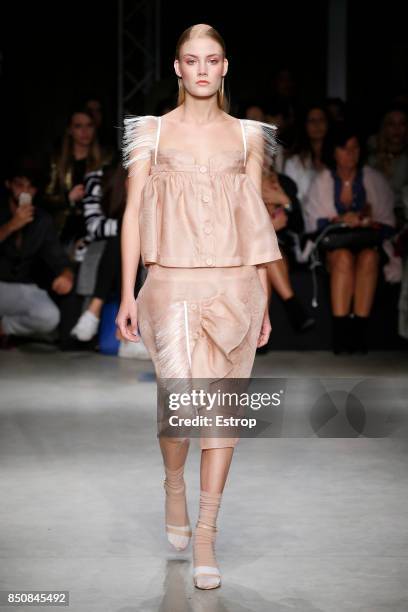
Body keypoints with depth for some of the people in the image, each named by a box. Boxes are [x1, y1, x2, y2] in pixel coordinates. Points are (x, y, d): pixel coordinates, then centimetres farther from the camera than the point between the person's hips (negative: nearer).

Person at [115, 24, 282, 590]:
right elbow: (133, 214, 4)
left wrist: (264, 301, 10)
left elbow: (255, 224, 12)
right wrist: (128, 294, -2)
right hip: (173, 287, -2)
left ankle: (205, 535, 10)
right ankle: (174, 487, 21)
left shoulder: (247, 137, 10)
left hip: (234, 287, 2)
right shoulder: (152, 132, 6)